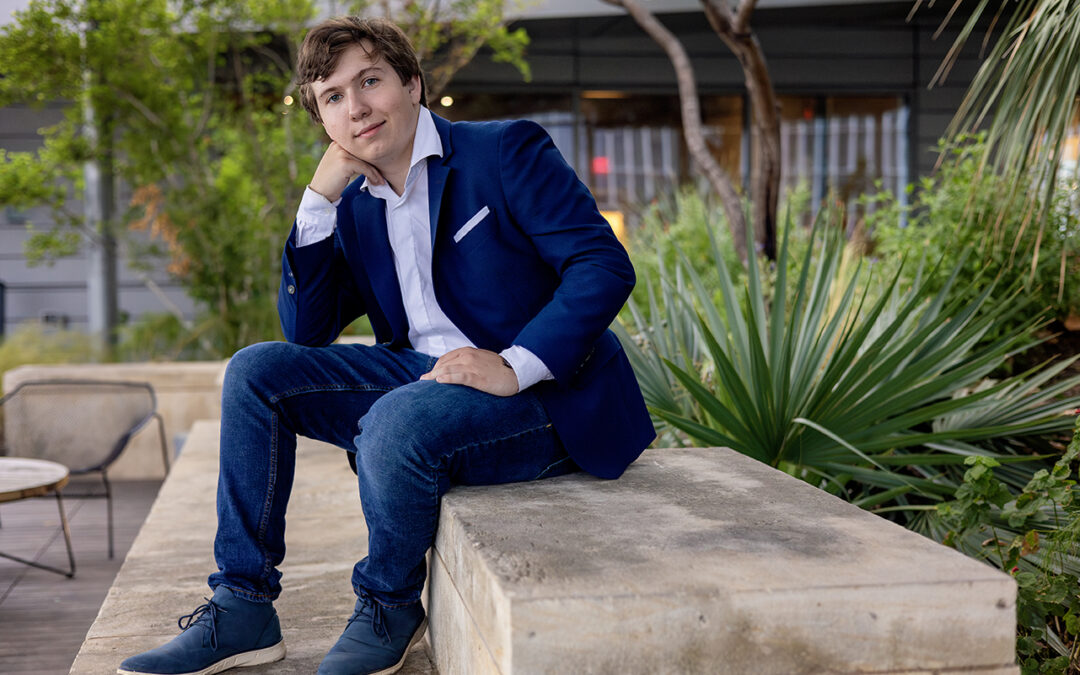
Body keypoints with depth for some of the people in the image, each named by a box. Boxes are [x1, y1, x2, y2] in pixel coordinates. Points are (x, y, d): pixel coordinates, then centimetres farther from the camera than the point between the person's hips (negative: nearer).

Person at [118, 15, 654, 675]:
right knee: (256, 370, -6)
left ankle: (390, 608, -5)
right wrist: (320, 198, -1)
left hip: (539, 395, -7)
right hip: (420, 374, 7)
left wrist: (514, 367, -26)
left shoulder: (507, 150, -6)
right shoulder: (355, 206, 13)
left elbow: (606, 265, -15)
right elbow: (306, 334, 7)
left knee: (396, 420, -35)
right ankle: (242, 608, -2)